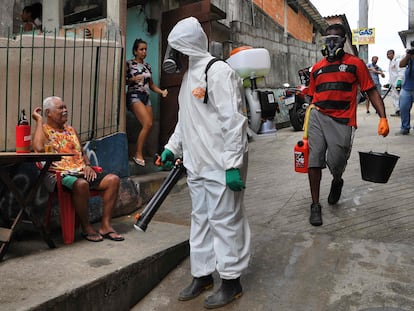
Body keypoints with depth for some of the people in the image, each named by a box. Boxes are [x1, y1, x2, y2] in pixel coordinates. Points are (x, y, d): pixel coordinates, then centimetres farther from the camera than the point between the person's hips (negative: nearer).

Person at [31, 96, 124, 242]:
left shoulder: (71, 130, 23)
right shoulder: (43, 130, 2)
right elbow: (39, 148, -21)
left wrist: (88, 165, 5)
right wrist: (39, 120, -10)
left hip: (81, 172, 7)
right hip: (60, 174, -7)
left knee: (113, 179, -15)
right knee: (81, 184, -39)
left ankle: (105, 226, -14)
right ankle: (86, 228, -18)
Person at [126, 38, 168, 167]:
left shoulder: (147, 66, 17)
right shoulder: (129, 64, 0)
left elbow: (151, 85, 20)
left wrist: (162, 91, 4)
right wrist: (133, 79, -18)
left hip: (146, 97, 6)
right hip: (134, 96, -6)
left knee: (149, 126, -4)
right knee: (148, 124, -21)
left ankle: (140, 154, 6)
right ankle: (138, 155, -11)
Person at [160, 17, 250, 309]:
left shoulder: (219, 71, -14)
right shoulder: (189, 75, 16)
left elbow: (233, 120, -20)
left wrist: (233, 164, -23)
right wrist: (172, 147, 21)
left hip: (220, 166, -9)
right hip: (197, 164, 9)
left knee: (224, 221, 1)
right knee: (201, 220, 16)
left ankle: (231, 280, 17)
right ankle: (203, 274, 30)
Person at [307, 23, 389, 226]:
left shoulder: (355, 63, 7)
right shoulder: (317, 68, 16)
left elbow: (371, 91, 3)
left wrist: (383, 118, -10)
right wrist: (306, 130, 16)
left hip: (341, 121, -3)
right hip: (318, 116, 3)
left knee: (335, 163, -5)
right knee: (314, 159, -4)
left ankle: (337, 181, 34)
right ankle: (315, 206, 7)